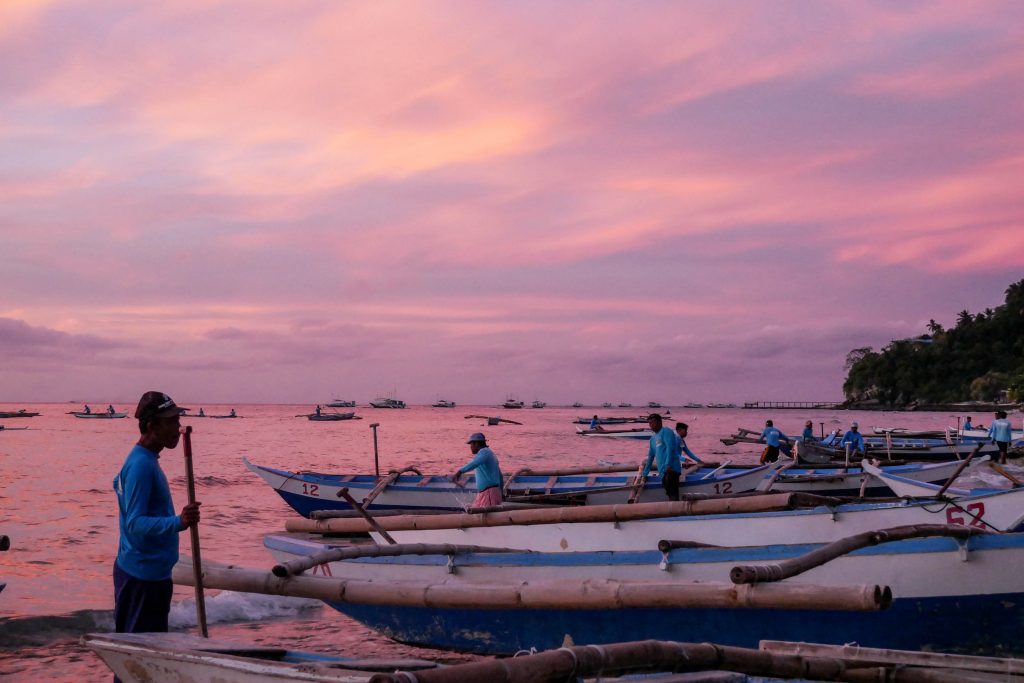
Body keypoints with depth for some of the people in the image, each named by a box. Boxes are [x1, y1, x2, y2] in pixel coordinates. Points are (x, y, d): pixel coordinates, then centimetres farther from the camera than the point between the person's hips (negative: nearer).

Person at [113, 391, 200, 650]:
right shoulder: (141, 465, -20)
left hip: (150, 572, 11)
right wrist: (178, 522, -40)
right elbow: (136, 523, -25)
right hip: (143, 575, -11)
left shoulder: (145, 460, 12)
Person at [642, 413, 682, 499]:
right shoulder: (653, 438, 25)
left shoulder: (666, 431, 0)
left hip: (671, 469, -8)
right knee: (670, 495, 2)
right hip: (663, 472, 8)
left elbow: (670, 448, -13)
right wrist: (644, 474, 33)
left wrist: (668, 465, -23)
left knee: (673, 495, -17)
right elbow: (650, 457, 31)